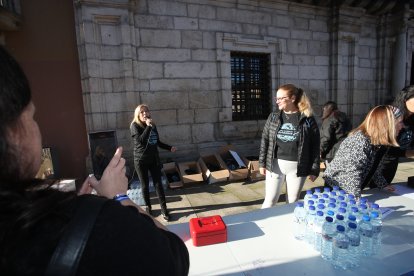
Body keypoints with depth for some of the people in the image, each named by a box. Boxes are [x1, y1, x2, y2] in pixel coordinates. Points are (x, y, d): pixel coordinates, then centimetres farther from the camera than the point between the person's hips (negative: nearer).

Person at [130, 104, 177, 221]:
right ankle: (148, 207, 26)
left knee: (158, 184, 2)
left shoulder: (153, 125, 6)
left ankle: (164, 209, 10)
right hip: (141, 160, -3)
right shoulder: (134, 125, -8)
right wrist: (148, 126, -25)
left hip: (154, 159, 3)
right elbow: (140, 140, -24)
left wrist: (169, 148, 5)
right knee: (145, 185, 8)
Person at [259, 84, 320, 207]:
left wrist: (314, 169, -3)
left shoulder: (307, 119, -5)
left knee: (293, 202, 14)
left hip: (297, 167, -1)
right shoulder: (273, 117, 2)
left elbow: (315, 146, -2)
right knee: (270, 201, 8)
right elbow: (265, 140, 5)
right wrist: (262, 163, 3)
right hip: (275, 165, 2)